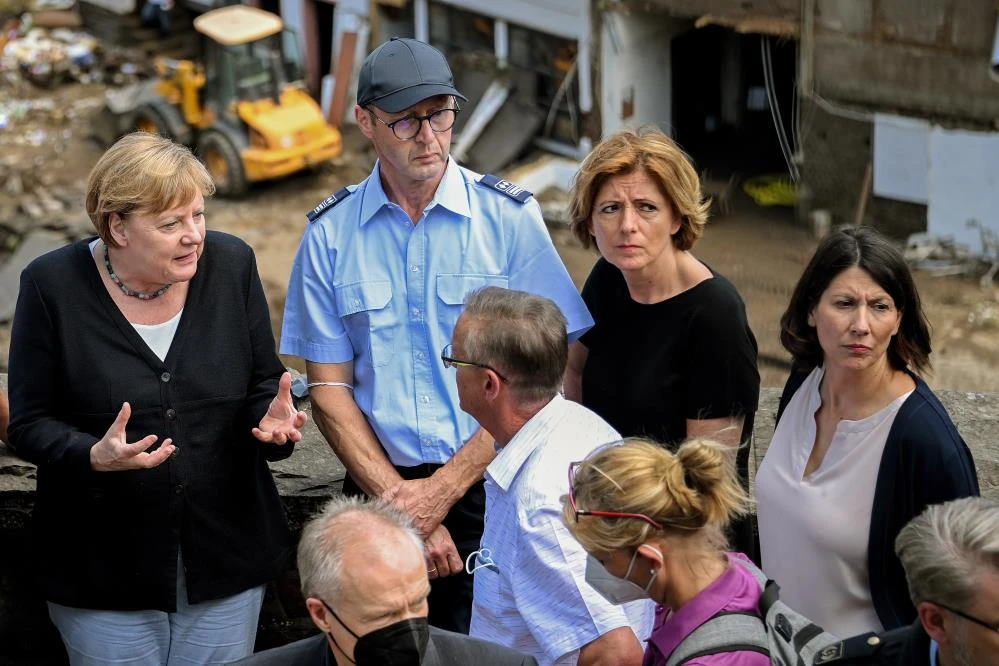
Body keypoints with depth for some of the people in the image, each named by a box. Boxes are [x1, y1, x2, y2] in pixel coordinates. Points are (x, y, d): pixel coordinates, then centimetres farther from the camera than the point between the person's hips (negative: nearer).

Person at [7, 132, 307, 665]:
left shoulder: (231, 265, -2)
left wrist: (273, 419, -16)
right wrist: (95, 457, -26)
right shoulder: (53, 285, -9)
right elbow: (29, 424, -6)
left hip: (225, 559, 2)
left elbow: (264, 387, 7)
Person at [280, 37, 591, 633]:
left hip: (489, 489, -1)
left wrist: (443, 489, -11)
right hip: (378, 493, 2)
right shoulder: (330, 235, 2)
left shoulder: (511, 216, -3)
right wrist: (400, 502, -8)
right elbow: (330, 389, 3)